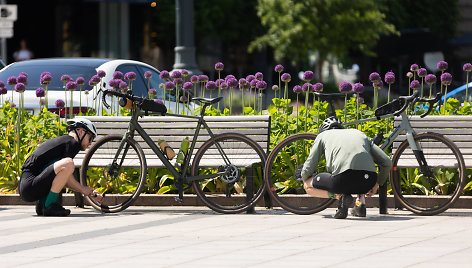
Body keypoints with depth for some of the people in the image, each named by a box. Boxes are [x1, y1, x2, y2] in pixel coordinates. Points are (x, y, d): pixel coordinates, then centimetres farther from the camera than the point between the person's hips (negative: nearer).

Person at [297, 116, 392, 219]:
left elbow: (308, 169, 20)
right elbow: (387, 162, 26)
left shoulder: (323, 135, 26)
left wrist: (304, 178, 44)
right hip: (368, 182, 4)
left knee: (308, 186, 23)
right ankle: (361, 203, 17)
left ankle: (340, 196, -2)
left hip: (344, 179, -4)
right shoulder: (360, 134, 33)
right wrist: (377, 184, 41)